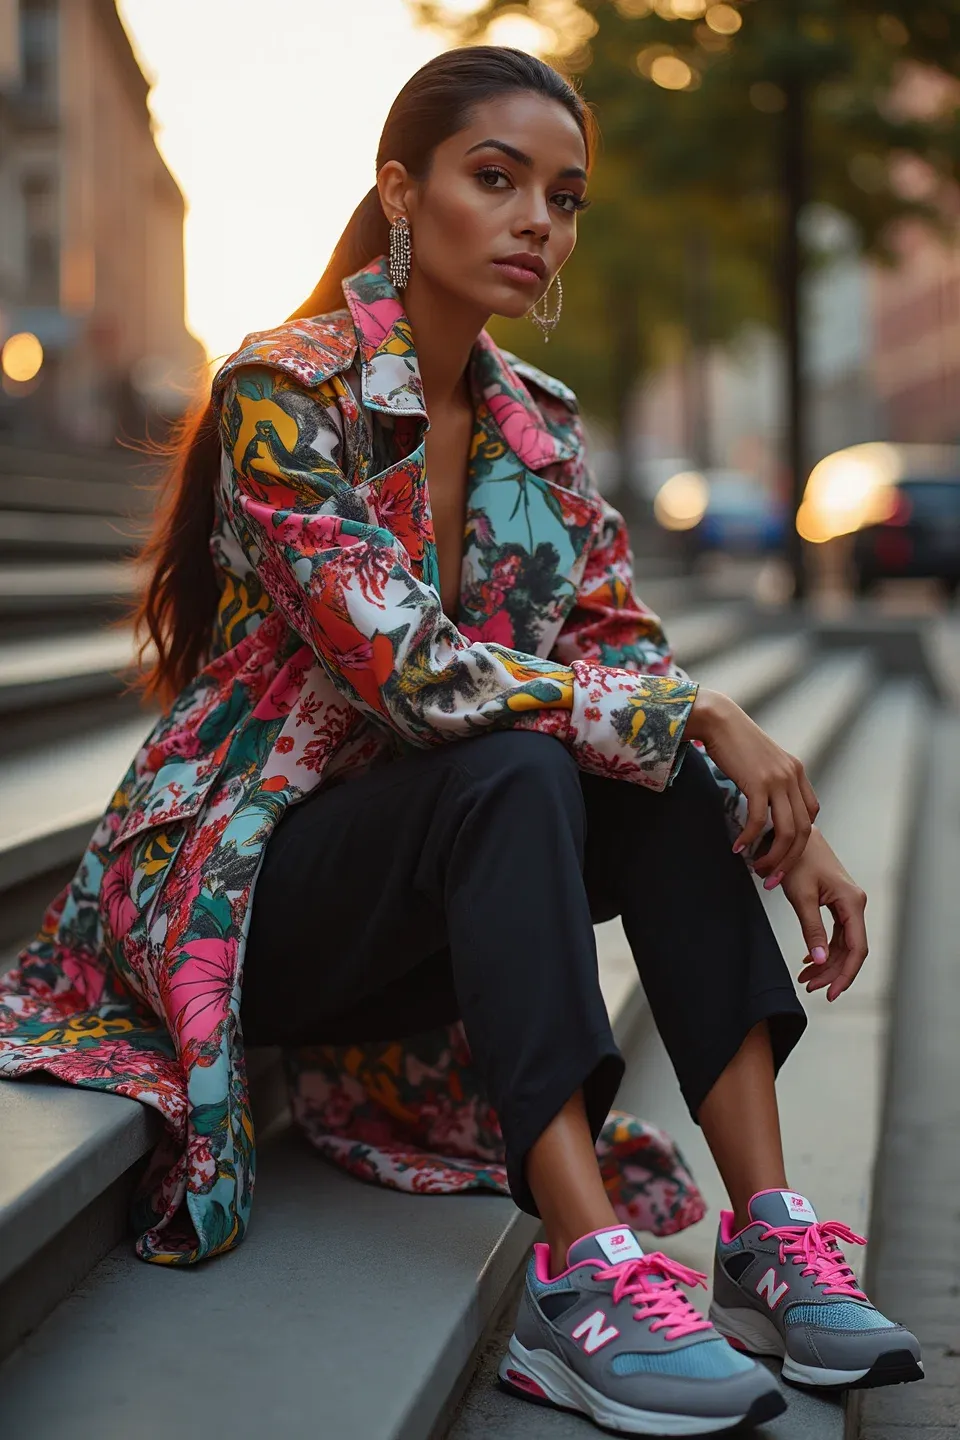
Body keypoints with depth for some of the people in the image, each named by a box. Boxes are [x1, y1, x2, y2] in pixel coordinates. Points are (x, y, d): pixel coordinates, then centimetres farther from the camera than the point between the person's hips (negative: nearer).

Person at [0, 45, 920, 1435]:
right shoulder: (285, 391, -17)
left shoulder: (535, 424, 6)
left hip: (422, 876, 7)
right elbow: (415, 673, -27)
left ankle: (768, 1234, -21)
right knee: (515, 773, -32)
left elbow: (628, 656, 2)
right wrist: (704, 716, -25)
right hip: (232, 882, -6)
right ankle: (586, 1283, -38)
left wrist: (787, 821, -14)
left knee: (674, 776, -17)